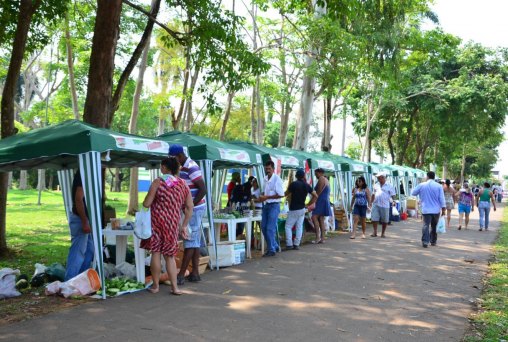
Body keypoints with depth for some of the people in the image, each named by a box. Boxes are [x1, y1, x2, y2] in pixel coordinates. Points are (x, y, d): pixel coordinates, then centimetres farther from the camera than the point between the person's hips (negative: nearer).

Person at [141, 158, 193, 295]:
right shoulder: (183, 184, 5)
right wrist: (184, 225, 14)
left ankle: (155, 286, 12)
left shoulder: (158, 182, -7)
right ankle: (174, 287, 9)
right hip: (173, 223, 4)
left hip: (157, 221, -3)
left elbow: (146, 204, -10)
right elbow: (190, 207, 7)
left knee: (156, 252, 6)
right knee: (169, 255, 12)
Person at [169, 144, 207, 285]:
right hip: (191, 208, 9)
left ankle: (181, 275, -4)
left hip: (195, 209, -9)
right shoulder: (183, 167, 12)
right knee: (195, 241, 10)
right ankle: (195, 273, 15)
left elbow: (203, 189, -23)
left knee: (190, 241, -6)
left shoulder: (191, 167, -17)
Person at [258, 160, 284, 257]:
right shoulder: (265, 179, 8)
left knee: (270, 228, -6)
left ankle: (271, 250, 6)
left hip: (274, 205, -8)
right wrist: (261, 197, 2)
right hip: (266, 205, 8)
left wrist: (266, 197, -18)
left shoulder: (277, 179, -14)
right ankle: (275, 245, 26)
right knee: (263, 227, 11)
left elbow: (281, 194, -17)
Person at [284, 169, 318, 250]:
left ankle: (289, 245, -4)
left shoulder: (293, 184, -13)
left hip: (293, 209, -5)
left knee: (288, 227, 2)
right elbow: (315, 196, 5)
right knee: (299, 227, 9)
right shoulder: (307, 185, 3)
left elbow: (286, 194, -3)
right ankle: (296, 244, 7)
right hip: (302, 209, 5)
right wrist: (308, 204, 8)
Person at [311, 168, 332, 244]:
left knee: (314, 217, -16)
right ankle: (322, 238, 6)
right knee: (321, 220, 8)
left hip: (321, 201, -10)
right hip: (325, 201, 10)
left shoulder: (321, 179, -9)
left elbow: (318, 192, -14)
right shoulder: (326, 180, 21)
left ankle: (318, 237, -21)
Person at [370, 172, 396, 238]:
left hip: (385, 205, -3)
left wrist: (393, 200, -20)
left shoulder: (389, 186, -1)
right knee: (374, 219, -2)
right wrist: (371, 201, 21)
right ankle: (375, 232, 7)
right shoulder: (376, 185, 12)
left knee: (384, 220, 5)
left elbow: (392, 195, -2)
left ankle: (383, 233, 16)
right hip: (376, 204, 3)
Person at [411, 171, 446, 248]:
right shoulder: (439, 186, -3)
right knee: (434, 226, 14)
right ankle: (433, 241, 22)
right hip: (436, 210, 1)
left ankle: (425, 242, -15)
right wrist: (443, 209, 1)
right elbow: (442, 199, -5)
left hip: (426, 210, -1)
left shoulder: (421, 185, -2)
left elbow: (413, 193, 10)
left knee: (426, 225, -3)